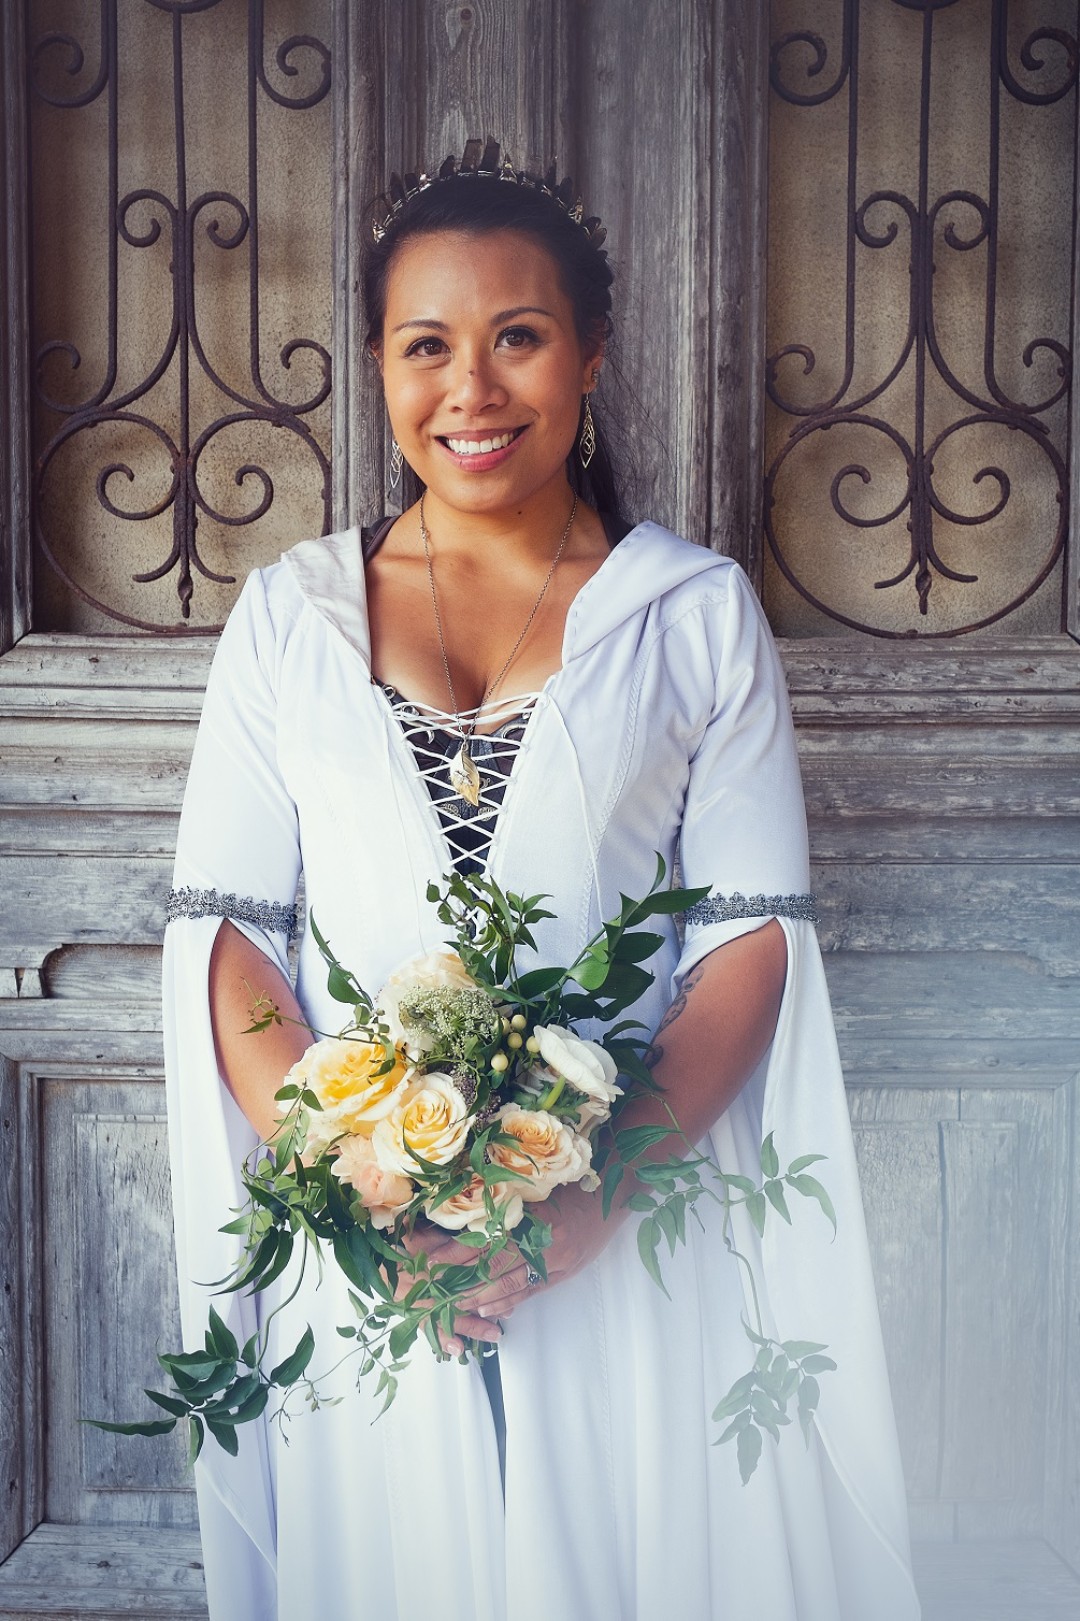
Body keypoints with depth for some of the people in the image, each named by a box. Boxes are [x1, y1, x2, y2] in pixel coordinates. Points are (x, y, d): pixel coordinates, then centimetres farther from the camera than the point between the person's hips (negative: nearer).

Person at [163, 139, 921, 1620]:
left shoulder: (698, 613, 3)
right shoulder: (289, 613, 6)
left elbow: (753, 929, -2)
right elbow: (222, 927, 1)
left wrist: (598, 1190, -15)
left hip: (632, 1234, 0)